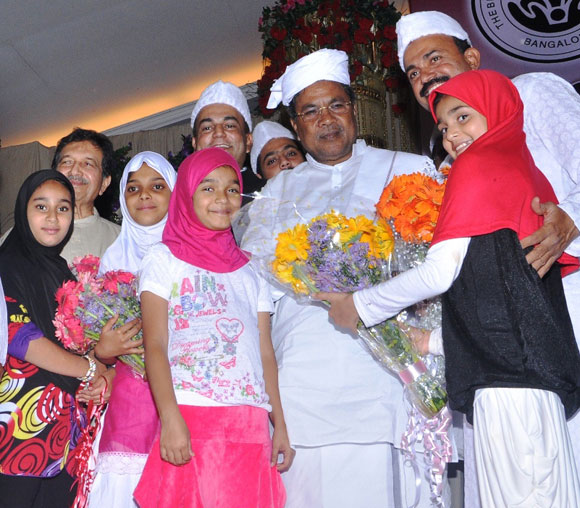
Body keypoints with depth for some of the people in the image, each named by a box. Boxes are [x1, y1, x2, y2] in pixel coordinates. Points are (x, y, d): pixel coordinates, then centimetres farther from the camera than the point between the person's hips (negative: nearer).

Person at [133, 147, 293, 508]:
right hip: (191, 419, -3)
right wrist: (171, 419, -16)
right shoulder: (164, 259, 6)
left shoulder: (251, 272, 18)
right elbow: (155, 346, -4)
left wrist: (280, 426, 10)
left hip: (251, 425, 4)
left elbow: (265, 352, 15)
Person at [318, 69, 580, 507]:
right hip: (539, 364, 9)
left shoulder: (476, 167, -5)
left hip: (505, 368, -9)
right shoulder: (525, 168, 19)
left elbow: (439, 273, -10)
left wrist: (359, 305, 3)